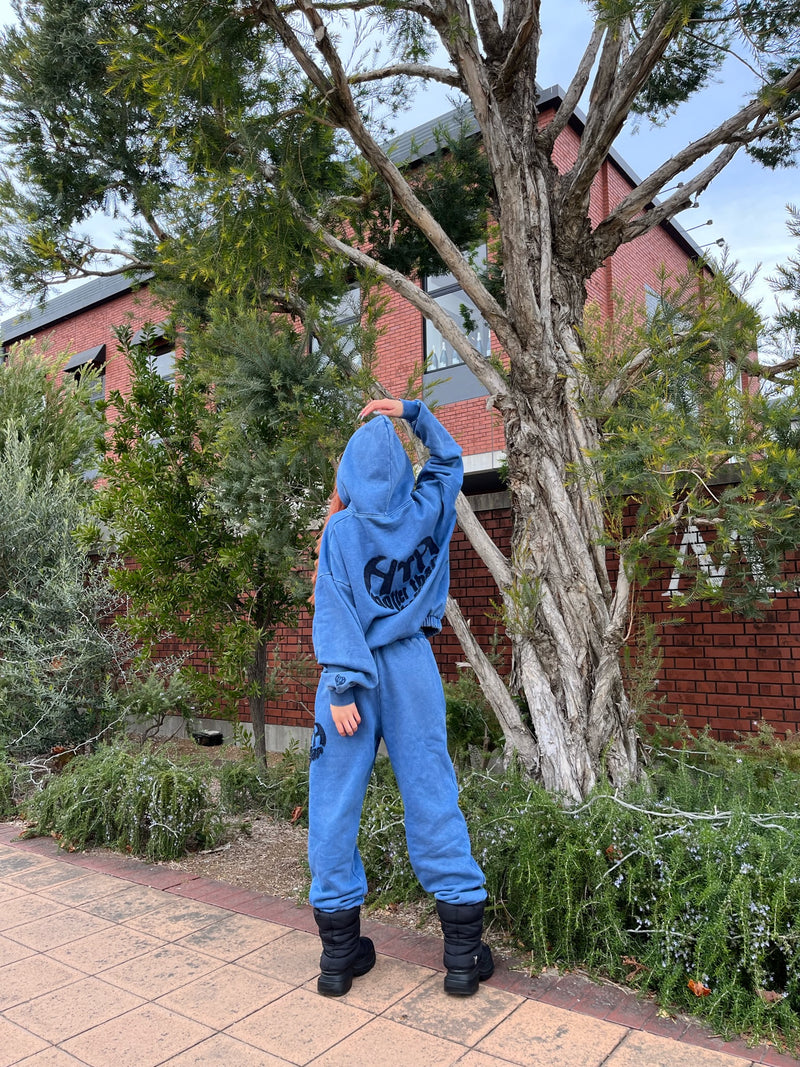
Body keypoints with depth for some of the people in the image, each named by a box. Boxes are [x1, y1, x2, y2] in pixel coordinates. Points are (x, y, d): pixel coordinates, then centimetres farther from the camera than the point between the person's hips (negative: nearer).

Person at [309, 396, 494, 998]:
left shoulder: (342, 529, -5)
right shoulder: (428, 512, 2)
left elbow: (335, 613, -12)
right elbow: (450, 459, 23)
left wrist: (341, 686, -12)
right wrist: (412, 412, 19)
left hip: (354, 674, -2)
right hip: (412, 667, 2)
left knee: (336, 801, 7)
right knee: (432, 797, 6)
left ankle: (339, 953, 16)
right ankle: (464, 954, 12)